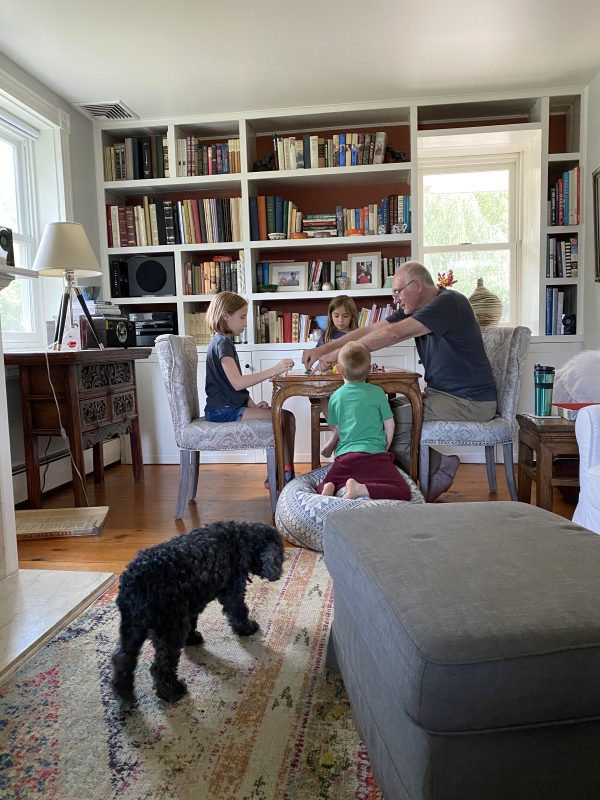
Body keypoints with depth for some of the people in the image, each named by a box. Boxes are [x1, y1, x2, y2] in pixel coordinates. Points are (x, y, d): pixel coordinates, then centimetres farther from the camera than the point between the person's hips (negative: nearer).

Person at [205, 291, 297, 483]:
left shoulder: (224, 341, 18)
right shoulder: (222, 343, -14)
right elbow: (237, 382, -27)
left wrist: (252, 404, 4)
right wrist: (274, 370, -28)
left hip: (231, 407, 10)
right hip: (223, 411, -10)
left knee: (287, 417, 0)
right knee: (281, 418, -18)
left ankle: (284, 476, 0)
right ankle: (286, 475, -6)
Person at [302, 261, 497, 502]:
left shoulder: (449, 303, -17)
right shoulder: (413, 310, 11)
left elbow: (393, 334, -26)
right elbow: (370, 331, 5)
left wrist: (339, 353, -23)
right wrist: (324, 349, -4)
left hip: (469, 402, -9)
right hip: (441, 393, 9)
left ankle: (435, 473, 3)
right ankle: (439, 463, 4)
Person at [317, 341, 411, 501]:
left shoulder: (335, 397, 10)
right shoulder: (377, 392, 3)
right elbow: (389, 425, 9)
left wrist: (329, 446, 40)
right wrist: (385, 449, 26)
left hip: (344, 456, 4)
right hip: (374, 454, -3)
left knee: (321, 487, 23)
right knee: (403, 491, -6)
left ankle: (332, 488, -12)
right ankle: (362, 489, -26)